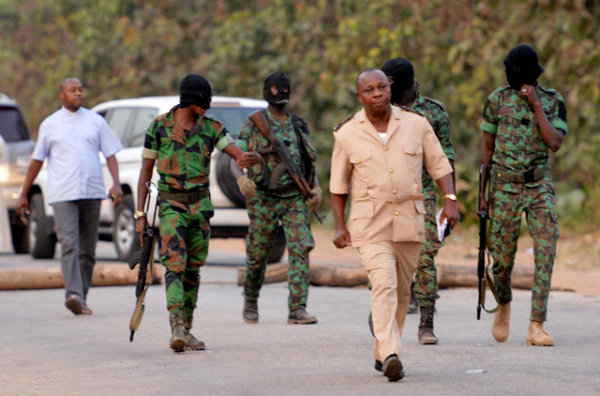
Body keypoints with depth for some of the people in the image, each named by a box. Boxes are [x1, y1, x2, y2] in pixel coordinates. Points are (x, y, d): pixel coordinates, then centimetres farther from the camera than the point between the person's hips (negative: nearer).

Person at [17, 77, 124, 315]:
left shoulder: (96, 121, 11)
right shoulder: (50, 125, 8)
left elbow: (110, 155, 8)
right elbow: (37, 161, 12)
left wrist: (116, 183, -8)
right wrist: (24, 195, 11)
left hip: (92, 193, 2)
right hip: (62, 195, -2)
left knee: (87, 249, 5)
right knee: (69, 245, -16)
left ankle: (81, 299, 14)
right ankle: (73, 295, -28)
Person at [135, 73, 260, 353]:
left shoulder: (210, 128, 2)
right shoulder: (159, 127, -5)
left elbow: (241, 155, -4)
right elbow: (145, 173, 0)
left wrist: (250, 159, -31)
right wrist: (140, 215, -4)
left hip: (200, 205, 4)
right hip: (171, 206, -4)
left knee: (193, 269, 8)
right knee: (175, 266, -17)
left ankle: (186, 331, 16)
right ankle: (176, 331, -25)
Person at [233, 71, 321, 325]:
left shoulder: (298, 126, 13)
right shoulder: (254, 124, 0)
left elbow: (308, 162, 18)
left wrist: (316, 188, 1)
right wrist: (241, 178, -27)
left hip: (295, 198, 3)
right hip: (264, 199, -3)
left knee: (300, 249, -13)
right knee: (258, 255, 6)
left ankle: (297, 309, -17)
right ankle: (250, 301, 31)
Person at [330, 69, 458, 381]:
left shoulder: (416, 124, 4)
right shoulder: (347, 135, 1)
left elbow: (439, 166, 8)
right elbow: (338, 185, 8)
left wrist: (450, 200, -7)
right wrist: (340, 226, 2)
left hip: (409, 221, 3)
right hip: (369, 224, -3)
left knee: (401, 291, 10)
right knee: (383, 285, -19)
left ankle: (381, 354, 26)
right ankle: (390, 355, -28)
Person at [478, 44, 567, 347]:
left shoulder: (553, 102, 2)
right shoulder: (497, 100, 1)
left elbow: (555, 143, -12)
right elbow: (487, 148, 6)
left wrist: (536, 105, -16)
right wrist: (481, 194, 3)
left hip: (540, 185, 0)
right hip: (505, 186, 0)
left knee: (546, 252, -13)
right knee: (503, 256, 2)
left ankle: (536, 327, -13)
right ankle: (503, 305, 34)